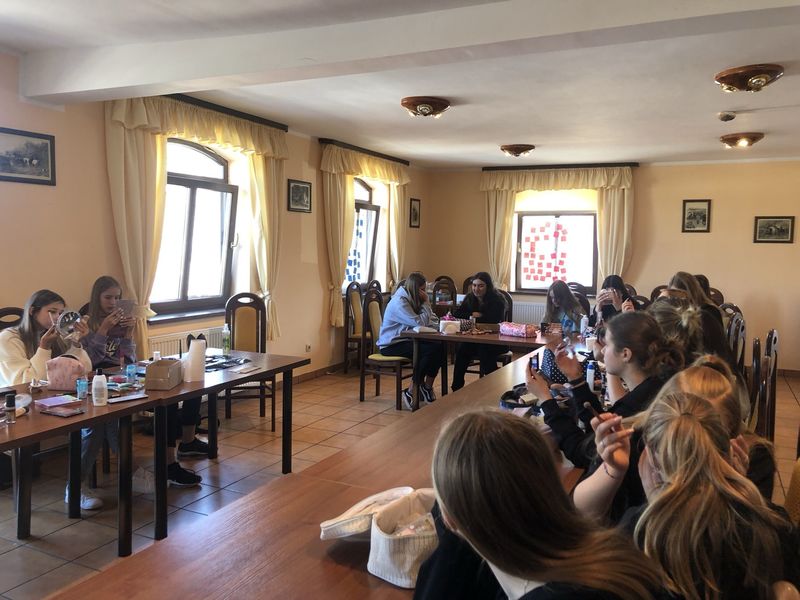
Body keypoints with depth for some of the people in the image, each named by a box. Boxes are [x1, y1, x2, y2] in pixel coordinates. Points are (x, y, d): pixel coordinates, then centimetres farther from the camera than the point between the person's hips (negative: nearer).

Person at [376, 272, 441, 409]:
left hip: (405, 340, 8)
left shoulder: (411, 299, 10)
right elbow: (420, 323, -24)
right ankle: (411, 392, -16)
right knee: (429, 350, -26)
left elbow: (432, 320, 7)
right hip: (391, 345, -8)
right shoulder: (399, 302, -18)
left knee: (439, 347, -13)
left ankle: (427, 387, -1)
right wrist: (426, 302, -13)